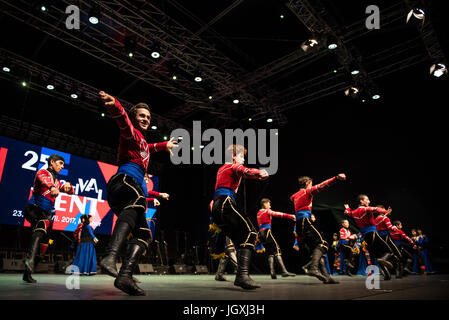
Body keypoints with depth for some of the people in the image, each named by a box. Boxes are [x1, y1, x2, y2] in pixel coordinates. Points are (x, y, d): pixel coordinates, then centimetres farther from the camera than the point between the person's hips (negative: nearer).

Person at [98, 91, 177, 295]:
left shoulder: (142, 141, 36)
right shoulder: (132, 133, 9)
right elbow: (123, 120, -16)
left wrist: (164, 145, 74)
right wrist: (115, 106, -38)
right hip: (124, 180, -10)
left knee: (144, 234, -2)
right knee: (137, 201, -43)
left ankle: (125, 276, -18)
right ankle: (110, 257, -61)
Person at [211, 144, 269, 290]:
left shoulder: (221, 169, 29)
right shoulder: (234, 166, 3)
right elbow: (245, 171, -20)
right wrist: (260, 173, -36)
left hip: (216, 207, 10)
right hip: (225, 203, -10)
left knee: (240, 240, 6)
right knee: (250, 232, -24)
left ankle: (241, 276, -3)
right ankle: (243, 274, -39)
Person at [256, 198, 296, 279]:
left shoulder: (258, 213, 23)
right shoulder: (267, 211, 1)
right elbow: (278, 214, -8)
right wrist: (290, 216, -11)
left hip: (260, 233, 8)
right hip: (267, 232, -8)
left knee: (270, 253, 5)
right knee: (277, 250, -12)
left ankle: (272, 273, -7)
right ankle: (284, 271, -20)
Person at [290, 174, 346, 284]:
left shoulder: (296, 195, 24)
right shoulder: (307, 191, 3)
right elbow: (321, 186, -12)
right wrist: (336, 178, -22)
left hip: (298, 225, 9)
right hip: (305, 222, -9)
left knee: (317, 248, 4)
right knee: (322, 243, -19)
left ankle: (325, 276, -5)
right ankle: (313, 267, -40)